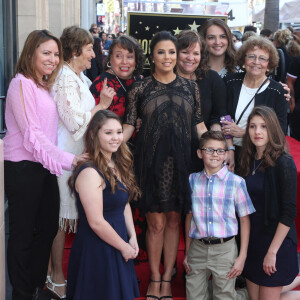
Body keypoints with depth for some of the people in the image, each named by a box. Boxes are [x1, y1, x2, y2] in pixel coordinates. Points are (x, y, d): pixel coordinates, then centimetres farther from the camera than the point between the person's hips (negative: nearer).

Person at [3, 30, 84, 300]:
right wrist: (69, 160, -16)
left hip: (45, 166, 8)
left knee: (48, 228, 14)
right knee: (23, 234, 4)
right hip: (22, 167, -8)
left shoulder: (45, 85, 15)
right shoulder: (22, 84, -12)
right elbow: (32, 135, -17)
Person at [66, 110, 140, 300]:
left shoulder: (117, 166, 6)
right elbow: (96, 222, -22)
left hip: (117, 246, 9)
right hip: (96, 250, -8)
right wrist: (124, 247, -12)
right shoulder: (90, 173, -22)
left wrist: (132, 238, 1)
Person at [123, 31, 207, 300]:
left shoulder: (190, 87, 6)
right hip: (151, 161, -1)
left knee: (174, 220, 9)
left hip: (180, 161, 2)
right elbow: (129, 126, 1)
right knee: (156, 222, 2)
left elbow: (199, 125, 8)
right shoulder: (140, 88, 2)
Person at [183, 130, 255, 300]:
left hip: (224, 249, -2)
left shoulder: (236, 182, -4)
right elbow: (189, 216, 10)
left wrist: (242, 257, -5)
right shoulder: (193, 180, 5)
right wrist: (187, 252, 10)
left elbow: (245, 220, -1)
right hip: (197, 248, 2)